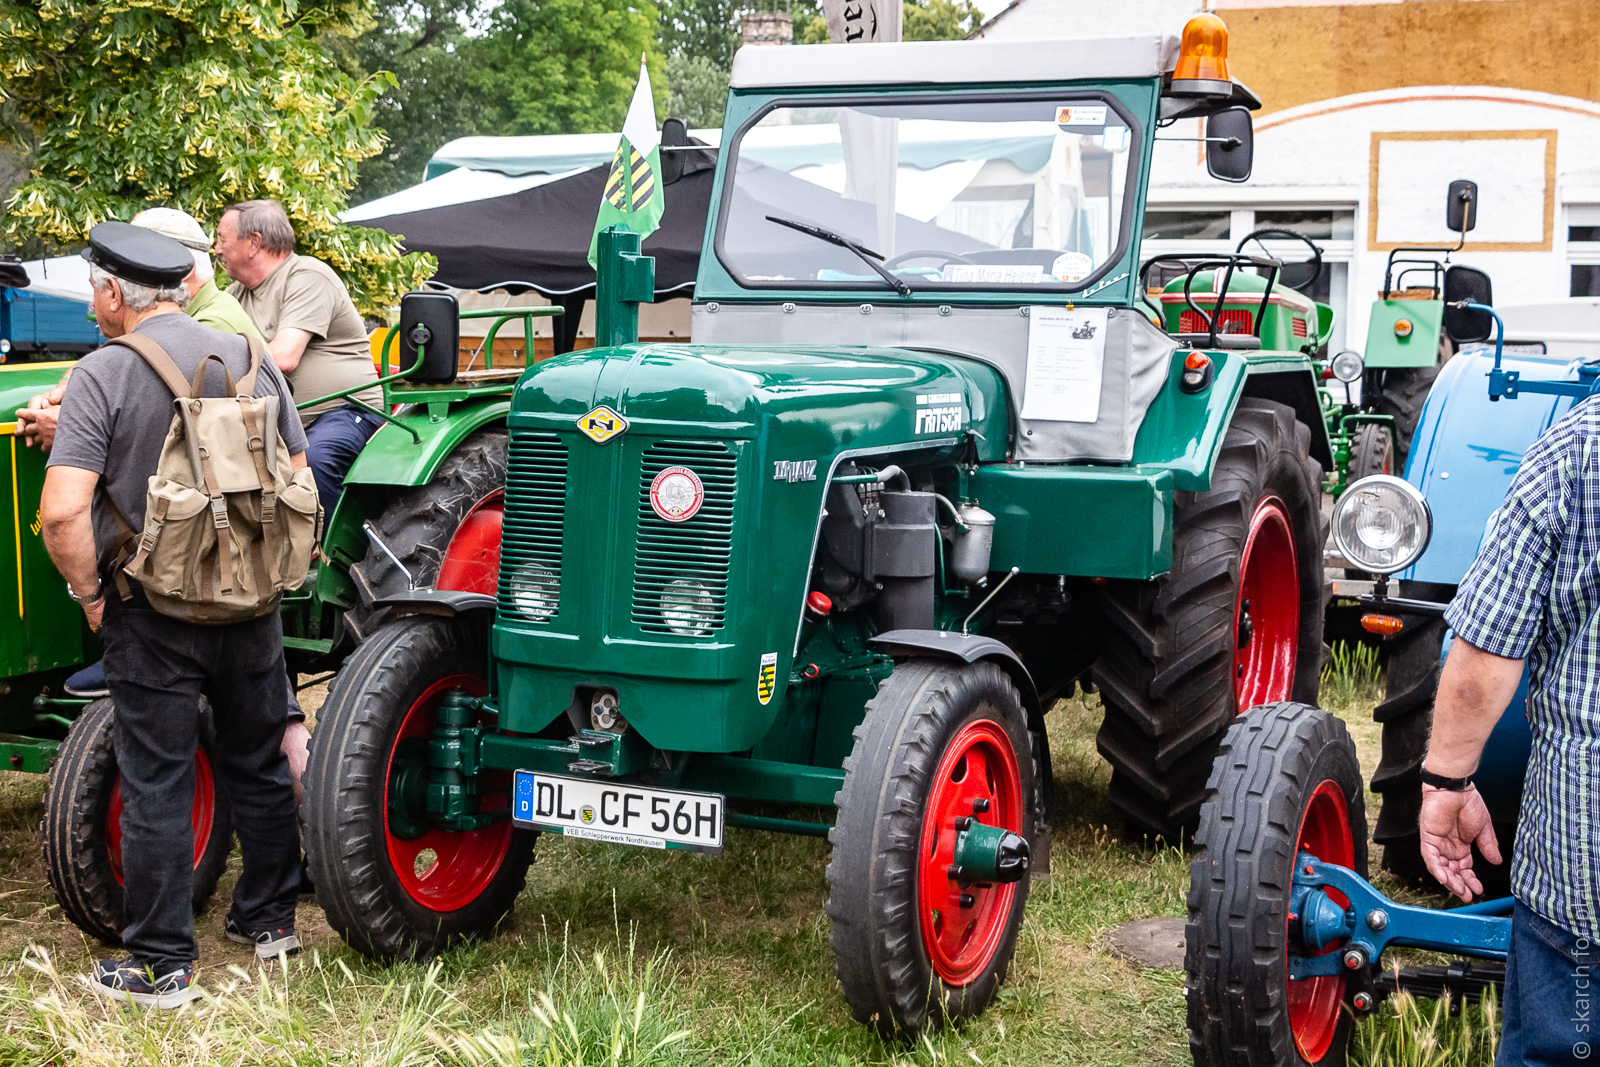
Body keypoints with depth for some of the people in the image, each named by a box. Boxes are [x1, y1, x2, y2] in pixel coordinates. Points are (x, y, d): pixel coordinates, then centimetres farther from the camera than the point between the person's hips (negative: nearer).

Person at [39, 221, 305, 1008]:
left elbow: (62, 511, -21)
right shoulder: (251, 361, 3)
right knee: (257, 766, 18)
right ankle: (270, 918, 32)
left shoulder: (103, 374, -13)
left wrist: (90, 593, -6)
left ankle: (161, 964, 12)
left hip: (154, 616, -5)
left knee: (156, 787, 4)